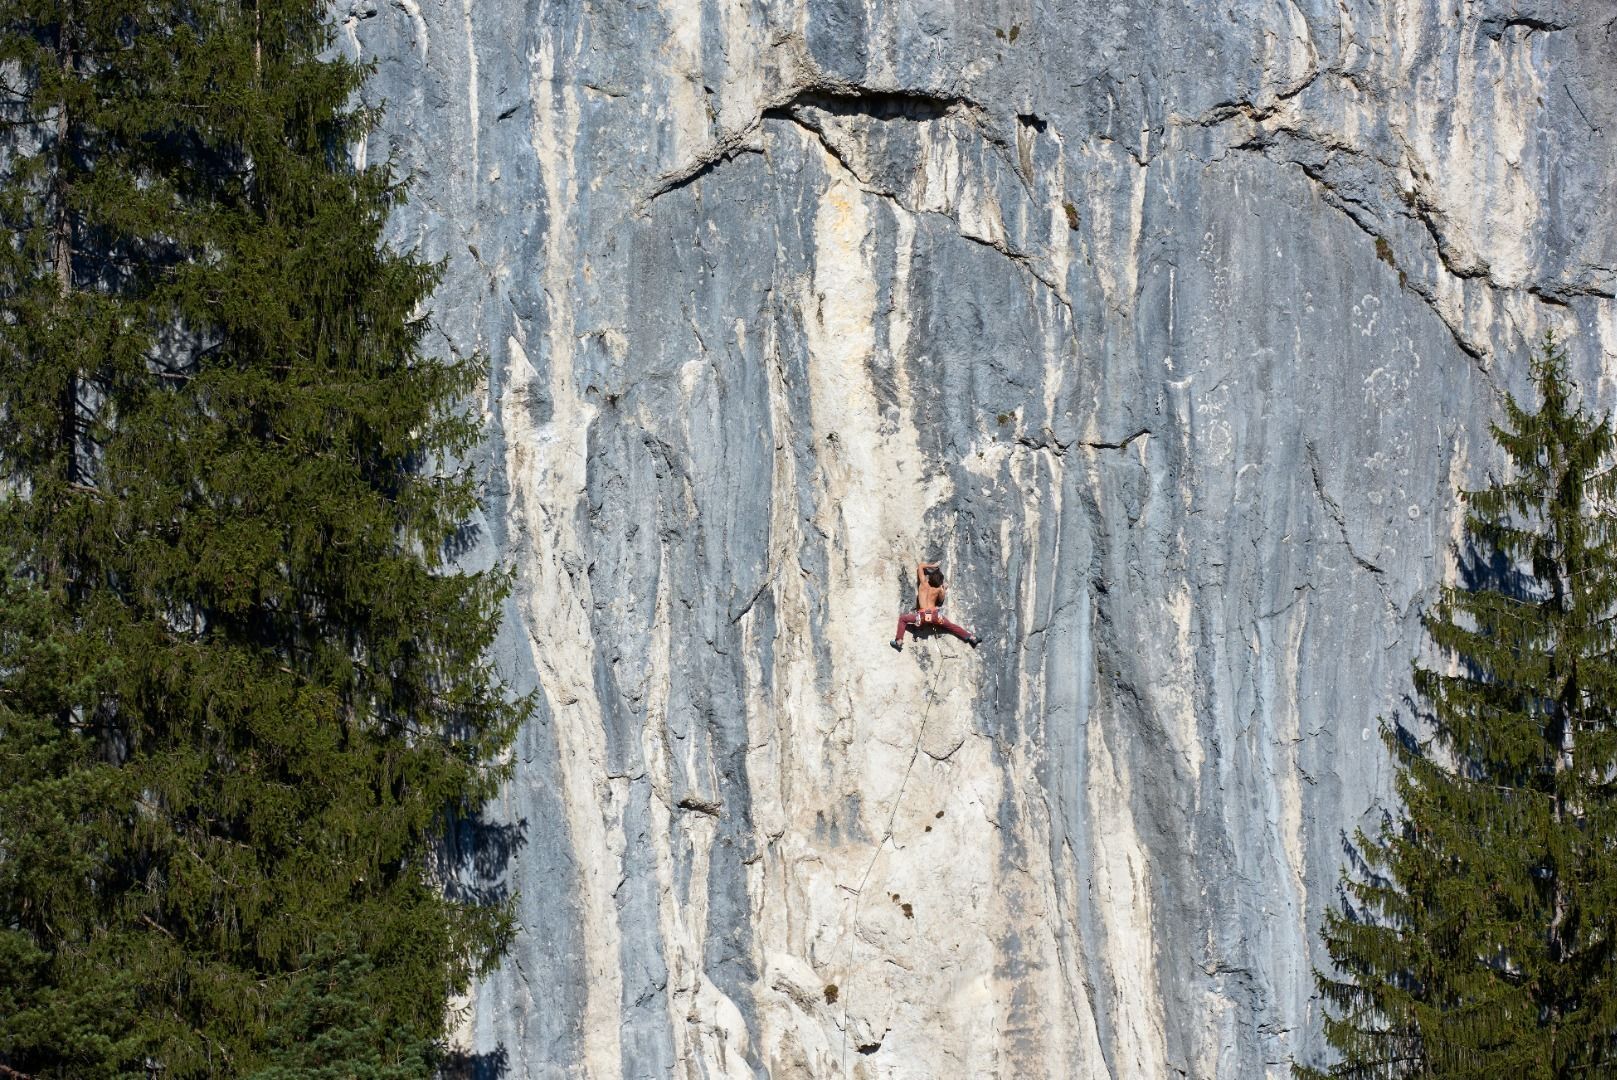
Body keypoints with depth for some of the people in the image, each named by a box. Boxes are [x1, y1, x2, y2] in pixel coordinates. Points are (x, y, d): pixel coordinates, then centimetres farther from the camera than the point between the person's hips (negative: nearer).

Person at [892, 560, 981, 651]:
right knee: (951, 626, 17)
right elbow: (941, 600, 25)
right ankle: (971, 637, 17)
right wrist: (944, 591, 33)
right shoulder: (938, 589, 6)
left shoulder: (923, 583, 4)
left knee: (902, 619, 13)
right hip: (935, 615, 2)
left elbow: (920, 566, 14)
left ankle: (899, 642, 2)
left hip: (922, 615, -2)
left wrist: (933, 565, 21)